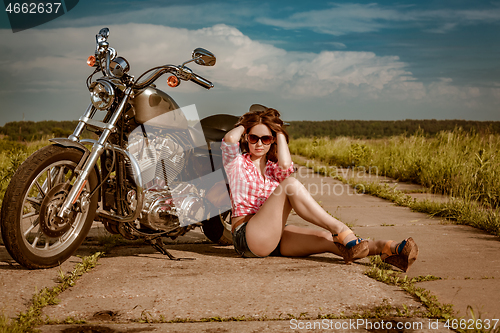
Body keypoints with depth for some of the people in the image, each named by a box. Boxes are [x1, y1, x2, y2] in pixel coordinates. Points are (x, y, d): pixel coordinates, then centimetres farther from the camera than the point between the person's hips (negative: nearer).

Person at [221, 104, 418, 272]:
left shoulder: (275, 167, 18)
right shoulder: (236, 162, 6)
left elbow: (286, 166, -9)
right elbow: (229, 139, -17)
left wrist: (280, 133, 2)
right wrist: (245, 124, 4)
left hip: (275, 235, 6)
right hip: (247, 238, -6)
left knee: (325, 239, -20)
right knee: (290, 184, -26)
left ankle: (386, 250, -34)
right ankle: (339, 229, -31)